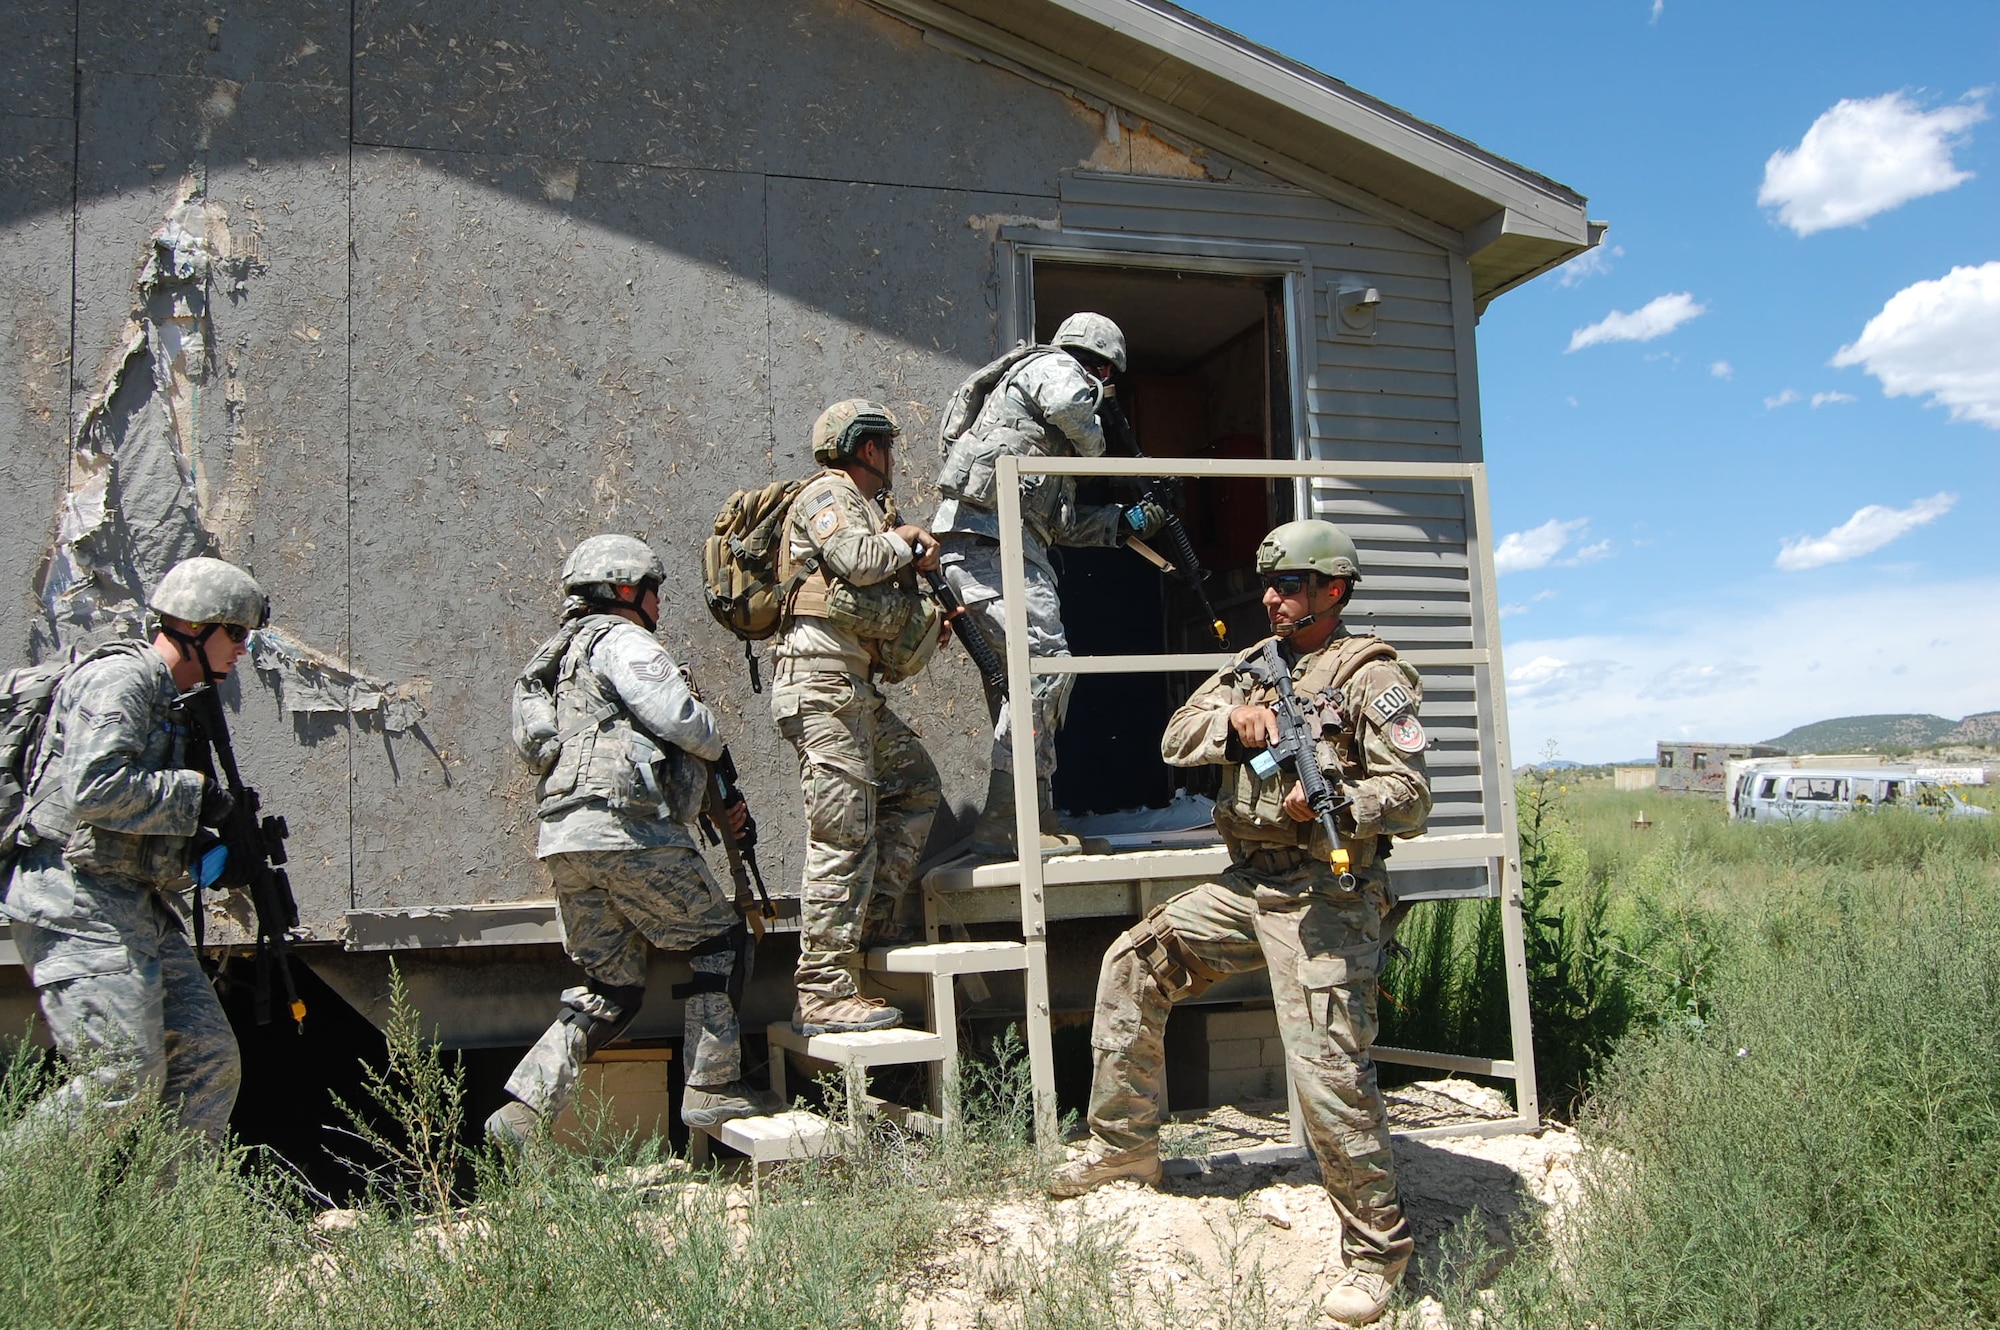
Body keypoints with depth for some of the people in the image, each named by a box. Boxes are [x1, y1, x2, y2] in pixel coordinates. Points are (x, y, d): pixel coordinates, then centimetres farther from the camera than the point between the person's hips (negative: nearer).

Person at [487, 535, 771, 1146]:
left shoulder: (561, 658, 30)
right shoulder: (620, 641, -1)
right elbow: (679, 720, -14)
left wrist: (714, 796, 23)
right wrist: (718, 750, 9)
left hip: (564, 838, 9)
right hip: (626, 828, -9)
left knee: (609, 989, 14)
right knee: (718, 939, 6)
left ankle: (523, 1109, 6)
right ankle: (712, 1089, 5)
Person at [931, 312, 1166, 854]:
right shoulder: (1055, 366, 6)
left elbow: (1063, 523, 29)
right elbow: (1069, 404, -21)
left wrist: (1126, 520, 23)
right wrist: (1094, 449, -1)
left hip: (993, 544, 11)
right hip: (988, 530, -11)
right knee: (1046, 662, -16)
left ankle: (1035, 815, 14)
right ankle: (1001, 821, -17)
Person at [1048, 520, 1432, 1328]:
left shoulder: (1372, 675, -7)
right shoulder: (1254, 664, 16)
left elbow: (1409, 800, -13)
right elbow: (1176, 739, 10)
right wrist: (1235, 716, -10)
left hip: (1324, 899, -8)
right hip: (1244, 887, 8)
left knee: (1327, 1069, -13)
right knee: (1132, 965, 10)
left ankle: (1377, 1250, 4)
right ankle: (1124, 1144, 24)